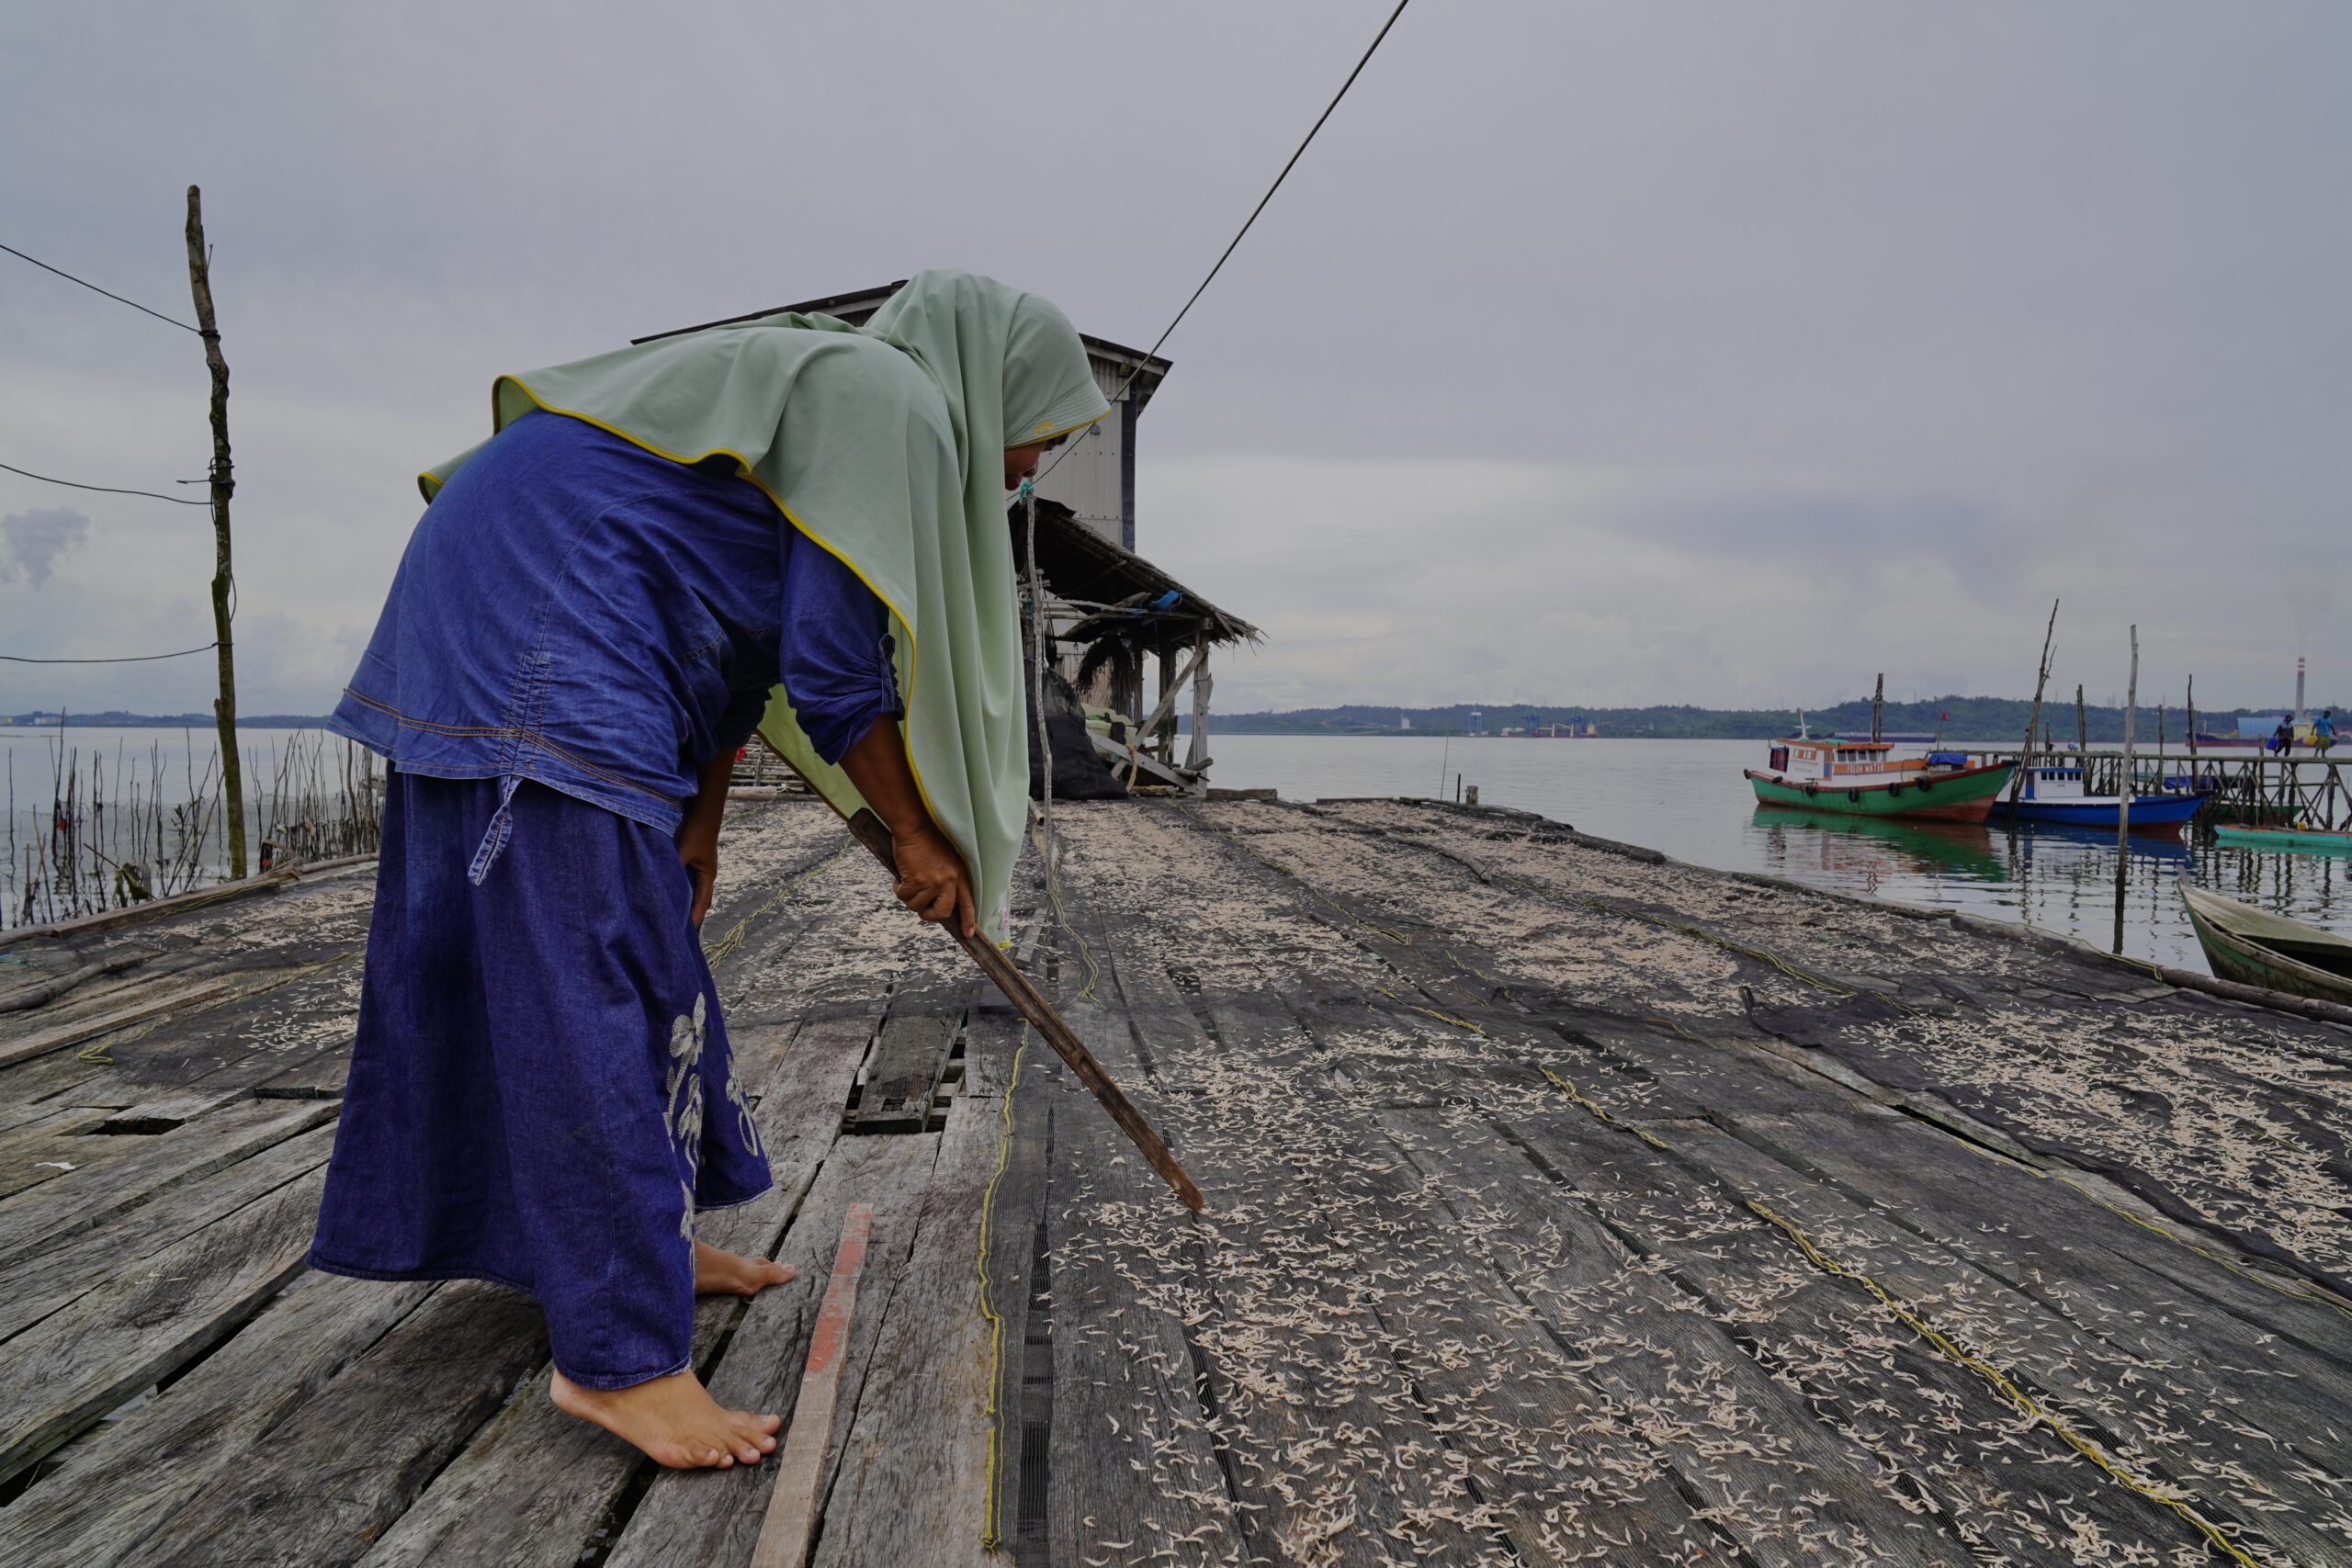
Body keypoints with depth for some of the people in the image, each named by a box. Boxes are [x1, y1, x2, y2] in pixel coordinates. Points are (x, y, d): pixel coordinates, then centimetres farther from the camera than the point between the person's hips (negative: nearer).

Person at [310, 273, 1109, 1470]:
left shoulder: (832, 394, 22)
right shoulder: (892, 399, -9)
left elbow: (742, 636, 23)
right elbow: (835, 670, -16)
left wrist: (701, 823, 25)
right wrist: (918, 835, -3)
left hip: (502, 624, 11)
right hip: (544, 619, -11)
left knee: (645, 953, 14)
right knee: (595, 977, -12)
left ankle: (650, 1243, 28)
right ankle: (615, 1355, -5)